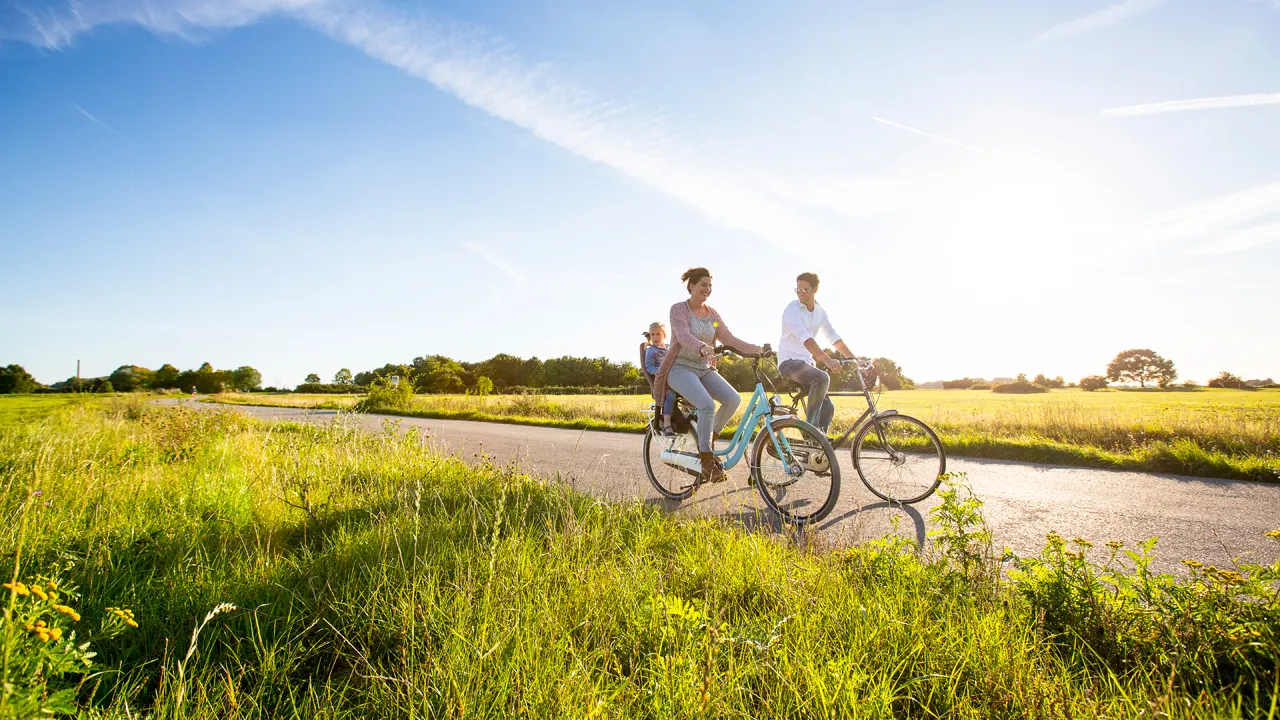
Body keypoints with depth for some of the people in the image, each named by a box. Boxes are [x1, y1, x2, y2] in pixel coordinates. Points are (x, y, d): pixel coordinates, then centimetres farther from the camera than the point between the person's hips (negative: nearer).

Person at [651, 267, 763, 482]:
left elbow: (729, 339, 4)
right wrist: (702, 347, -45)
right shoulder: (678, 309, -7)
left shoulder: (712, 313, 11)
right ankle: (706, 460, -17)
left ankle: (708, 441, 2)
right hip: (680, 368, -6)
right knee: (708, 405, -31)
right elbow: (684, 336, -24)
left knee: (733, 399, -19)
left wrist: (756, 348, -10)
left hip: (704, 369, 6)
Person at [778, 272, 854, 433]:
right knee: (822, 378, -34)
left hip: (806, 362, 7)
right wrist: (827, 360, -40)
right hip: (789, 361, -7)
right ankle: (811, 426, -23)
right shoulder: (792, 310, -14)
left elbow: (835, 338, 6)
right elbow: (805, 338, -28)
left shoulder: (820, 312, 8)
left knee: (828, 407, -2)